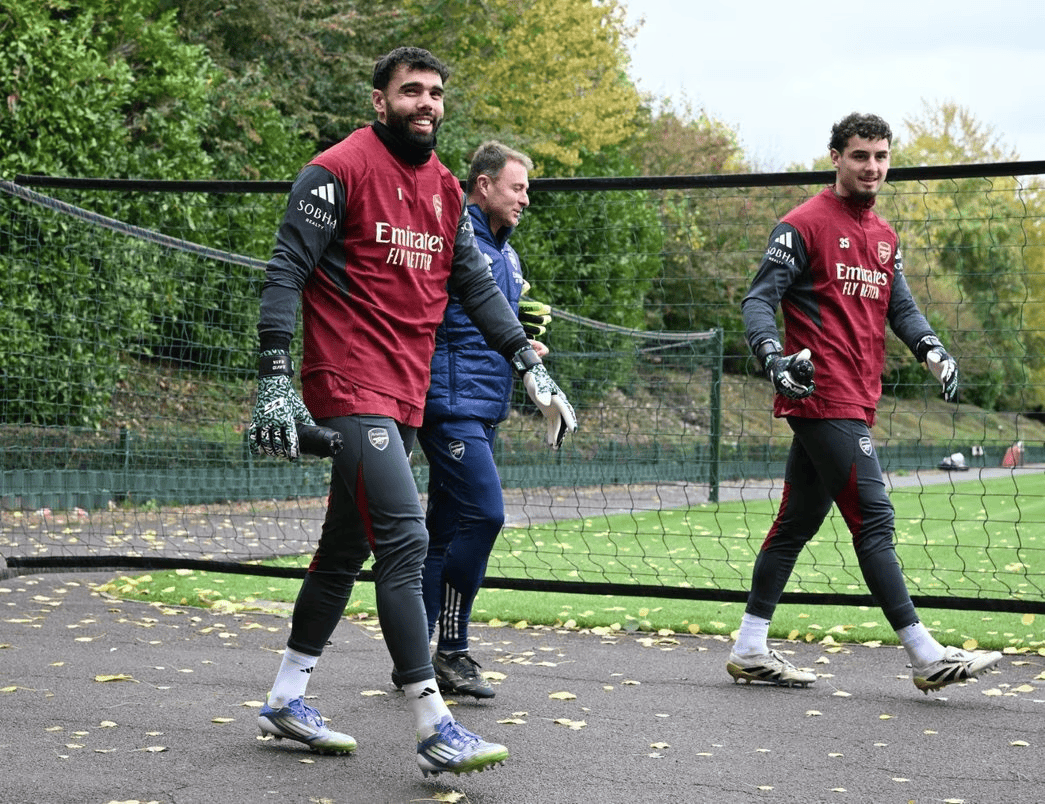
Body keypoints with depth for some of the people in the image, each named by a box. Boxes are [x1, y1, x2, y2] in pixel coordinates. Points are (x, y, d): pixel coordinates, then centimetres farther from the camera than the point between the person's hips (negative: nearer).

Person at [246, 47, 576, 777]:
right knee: (404, 539, -14)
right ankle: (434, 728, -13)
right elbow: (286, 273, -11)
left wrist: (527, 361, 6)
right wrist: (275, 380, -18)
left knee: (347, 547, 14)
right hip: (350, 383, -8)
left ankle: (287, 700, 26)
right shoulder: (339, 171, -8)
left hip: (405, 395, 8)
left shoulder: (446, 190, 15)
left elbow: (475, 282, 17)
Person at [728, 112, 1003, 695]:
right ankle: (927, 658, -7)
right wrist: (773, 358, -26)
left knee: (798, 521, 11)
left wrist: (930, 348, -3)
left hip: (856, 401, 9)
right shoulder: (804, 225, -5)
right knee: (873, 518, -9)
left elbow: (901, 307, 17)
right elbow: (759, 300, -9)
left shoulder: (885, 236, 19)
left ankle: (750, 650, 17)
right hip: (824, 399, -9)